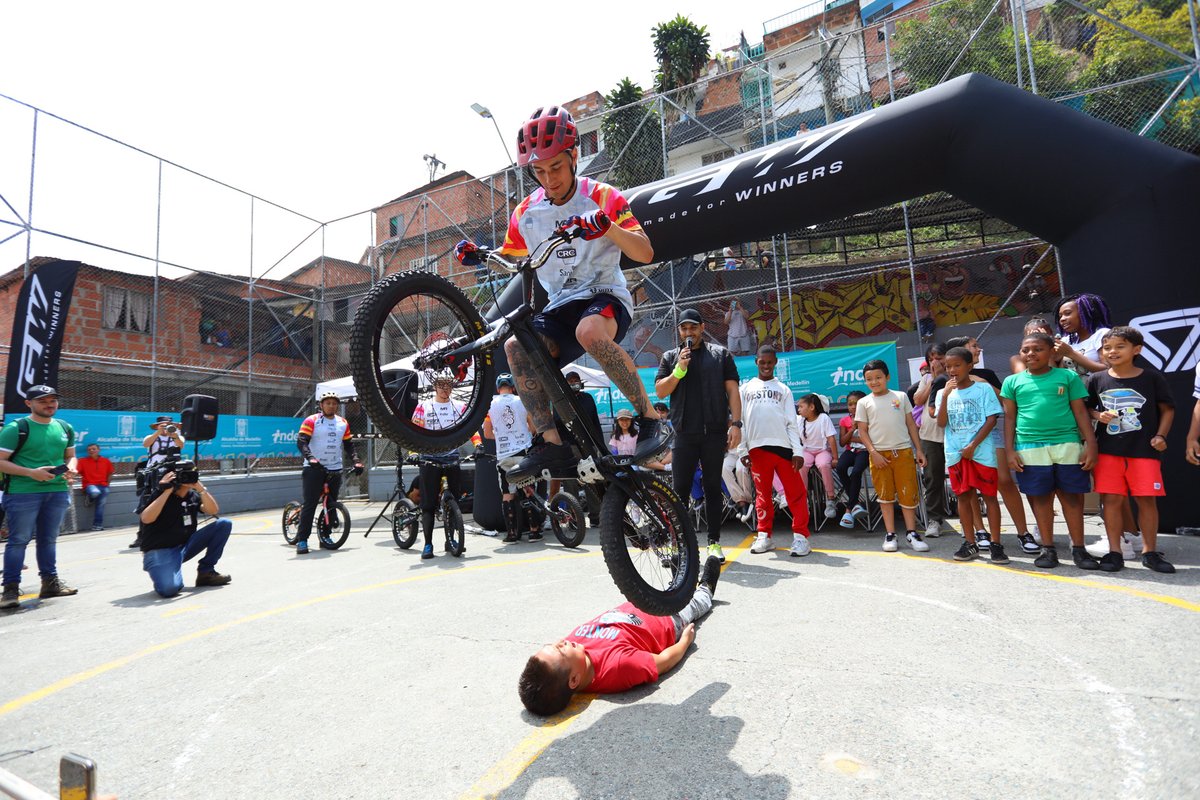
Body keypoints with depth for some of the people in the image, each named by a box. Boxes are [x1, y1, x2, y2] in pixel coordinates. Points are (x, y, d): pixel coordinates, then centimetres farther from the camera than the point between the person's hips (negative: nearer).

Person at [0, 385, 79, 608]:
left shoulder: (65, 428, 11)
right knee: (18, 540, -2)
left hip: (58, 491, 5)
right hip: (23, 493, -5)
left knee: (49, 539, 13)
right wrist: (31, 472, -20)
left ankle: (50, 582, 21)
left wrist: (71, 468, -1)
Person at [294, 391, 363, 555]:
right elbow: (301, 442, -12)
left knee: (331, 504, 9)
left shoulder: (343, 423, 13)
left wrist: (356, 461, 3)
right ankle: (301, 540, -4)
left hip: (335, 470, 5)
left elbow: (349, 445, 18)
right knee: (310, 504, -8)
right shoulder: (311, 421, -3)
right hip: (314, 469, -5)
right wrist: (310, 458, -28)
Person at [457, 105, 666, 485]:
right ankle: (552, 442, -17)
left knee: (590, 332, -39)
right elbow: (509, 259, 22)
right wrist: (478, 256, 0)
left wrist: (608, 227, -30)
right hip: (560, 305, 5)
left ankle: (649, 418, -24)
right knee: (515, 347, -22)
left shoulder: (602, 196, -4)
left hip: (606, 296, -4)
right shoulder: (526, 212, 7)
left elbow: (645, 254, -12)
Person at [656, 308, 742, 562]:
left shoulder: (720, 354, 11)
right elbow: (660, 391, 4)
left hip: (715, 432, 0)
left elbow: (732, 390, 5)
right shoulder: (670, 357, 13)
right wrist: (679, 370, -10)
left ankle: (714, 542, 14)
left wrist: (736, 423, -5)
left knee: (713, 488, 7)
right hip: (684, 433, 0)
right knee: (679, 489, 0)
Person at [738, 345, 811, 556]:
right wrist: (742, 450, 1)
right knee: (762, 492, 6)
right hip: (757, 447, 0)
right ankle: (764, 535, 15)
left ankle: (801, 536, 3)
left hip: (782, 445, 0)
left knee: (796, 492, -4)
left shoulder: (783, 389, 13)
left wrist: (798, 450, -4)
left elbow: (792, 423, 7)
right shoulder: (746, 388, 13)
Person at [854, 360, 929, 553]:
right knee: (885, 495, 6)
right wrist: (873, 452, -8)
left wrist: (919, 449, 6)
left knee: (908, 493, 2)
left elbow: (911, 424, 10)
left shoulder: (901, 396, 8)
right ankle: (890, 534, 13)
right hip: (879, 454, 0)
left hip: (903, 451, 1)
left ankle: (911, 532, 14)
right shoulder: (864, 402, 4)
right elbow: (862, 431, 2)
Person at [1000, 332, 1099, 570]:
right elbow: (1010, 418, 8)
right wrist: (1009, 450, 2)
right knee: (1040, 497, 6)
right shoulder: (1013, 381, 8)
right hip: (1029, 448, 0)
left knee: (1072, 496, 3)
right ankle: (1048, 548, 17)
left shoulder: (1068, 377, 6)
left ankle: (1078, 549, 16)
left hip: (1067, 445, 0)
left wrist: (1091, 445, -2)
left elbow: (1080, 412, 6)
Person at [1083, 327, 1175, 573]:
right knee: (1112, 499, 3)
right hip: (1108, 450, 1)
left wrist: (1160, 436, -4)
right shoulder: (1097, 380, 3)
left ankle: (1150, 551, 18)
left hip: (1144, 449, 0)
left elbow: (1167, 409, 6)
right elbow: (1086, 408, 12)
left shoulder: (1152, 377, 1)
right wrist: (1098, 415, -9)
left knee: (1147, 499, 4)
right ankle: (1115, 551, 11)